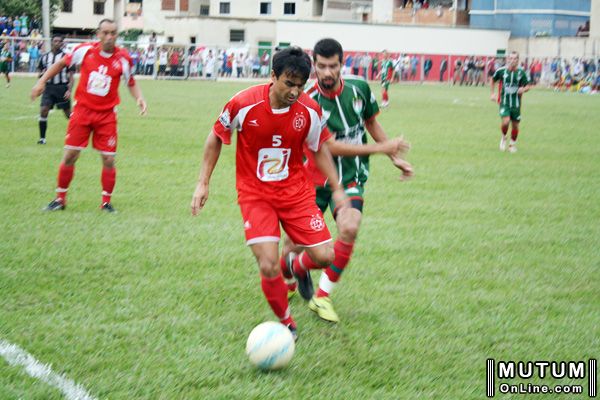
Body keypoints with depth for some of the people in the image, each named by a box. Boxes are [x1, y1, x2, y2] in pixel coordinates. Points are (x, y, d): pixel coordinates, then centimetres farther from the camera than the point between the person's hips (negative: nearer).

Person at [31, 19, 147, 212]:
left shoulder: (123, 58, -6)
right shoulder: (85, 50, -7)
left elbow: (131, 83, 9)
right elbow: (61, 63, 7)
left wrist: (139, 98, -9)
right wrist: (42, 81, 3)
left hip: (106, 114, 0)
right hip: (82, 110, 0)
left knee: (109, 159, -3)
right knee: (70, 155, -2)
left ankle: (106, 201, 14)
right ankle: (60, 199, 13)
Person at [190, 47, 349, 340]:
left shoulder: (309, 110, -11)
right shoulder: (244, 104, -19)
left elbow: (319, 150, 8)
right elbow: (216, 138, -1)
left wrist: (337, 191, 6)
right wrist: (203, 184, -2)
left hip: (296, 191, 3)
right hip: (254, 194, -3)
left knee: (324, 256, -5)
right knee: (268, 267, -17)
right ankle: (287, 324, 9)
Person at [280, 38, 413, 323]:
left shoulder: (359, 88, -6)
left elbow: (371, 122, 14)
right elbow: (331, 147, -23)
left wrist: (395, 157, 15)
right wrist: (381, 148, -21)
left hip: (351, 177, 2)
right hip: (317, 178, -2)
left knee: (349, 229, -22)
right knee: (298, 236, 6)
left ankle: (322, 296, -5)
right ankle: (286, 274, 42)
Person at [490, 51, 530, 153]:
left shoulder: (521, 72, -5)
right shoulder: (501, 71, -6)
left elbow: (527, 86, 4)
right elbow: (492, 80, 12)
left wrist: (523, 89, -18)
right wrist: (493, 93, 7)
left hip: (516, 103, 2)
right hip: (504, 102, -1)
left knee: (515, 125, 7)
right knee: (505, 122, -20)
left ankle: (512, 143, 32)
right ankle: (503, 137, 11)